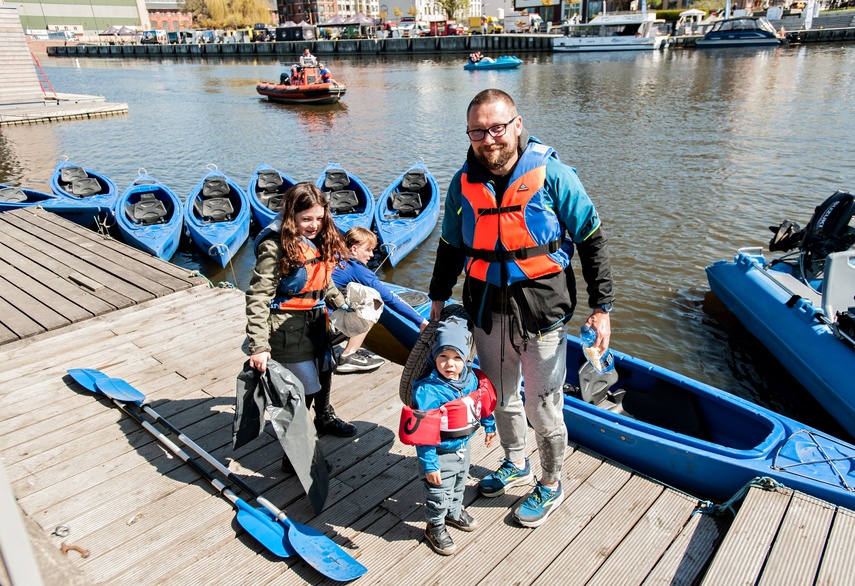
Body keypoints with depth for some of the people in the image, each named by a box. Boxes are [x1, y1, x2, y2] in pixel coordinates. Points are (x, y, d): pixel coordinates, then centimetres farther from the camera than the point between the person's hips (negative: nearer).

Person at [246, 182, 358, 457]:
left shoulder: (320, 239, 1)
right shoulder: (276, 246, -23)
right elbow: (258, 298, -25)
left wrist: (341, 304, 11)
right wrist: (259, 347, -30)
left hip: (316, 319, 8)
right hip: (288, 327, -8)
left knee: (324, 370, 26)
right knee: (304, 389, -3)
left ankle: (325, 417, 55)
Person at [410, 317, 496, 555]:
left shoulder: (472, 378, -11)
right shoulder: (428, 390, -32)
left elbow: (483, 403, 10)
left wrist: (489, 426, 22)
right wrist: (429, 464, -26)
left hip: (463, 447, 7)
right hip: (440, 454, -6)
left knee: (459, 485, 29)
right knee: (439, 494, 12)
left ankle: (454, 512, 56)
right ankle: (435, 527, 39)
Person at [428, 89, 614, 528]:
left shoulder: (552, 174, -11)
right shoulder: (464, 183, 1)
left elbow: (591, 240, -6)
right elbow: (451, 246, 13)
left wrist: (601, 307, -8)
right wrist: (439, 298, 14)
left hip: (540, 310, -4)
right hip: (486, 310, 4)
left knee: (542, 408, 7)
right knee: (500, 396, 20)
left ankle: (551, 485, 33)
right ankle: (515, 464, 47)